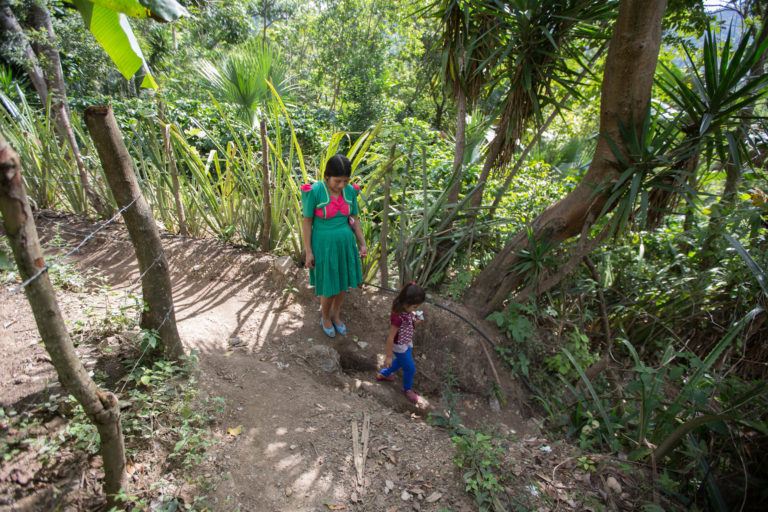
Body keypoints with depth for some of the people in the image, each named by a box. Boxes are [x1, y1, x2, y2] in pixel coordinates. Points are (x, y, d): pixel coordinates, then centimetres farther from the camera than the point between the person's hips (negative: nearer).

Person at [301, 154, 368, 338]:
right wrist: (309, 252, -10)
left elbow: (354, 219, 5)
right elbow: (307, 222, -12)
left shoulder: (350, 191, -5)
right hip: (324, 246, -4)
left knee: (342, 284, 16)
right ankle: (325, 318, 37)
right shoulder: (314, 192, -19)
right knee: (328, 289, 8)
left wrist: (363, 243, 2)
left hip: (345, 244, 4)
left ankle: (336, 315, 42)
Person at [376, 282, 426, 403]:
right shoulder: (398, 317, -38)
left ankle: (383, 374, 56)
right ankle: (407, 389, 42)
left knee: (401, 361, 32)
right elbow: (390, 338, -28)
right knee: (410, 368, 14)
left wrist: (414, 321, -12)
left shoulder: (406, 309, -15)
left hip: (406, 343, 8)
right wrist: (388, 356, -18)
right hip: (400, 347, -8)